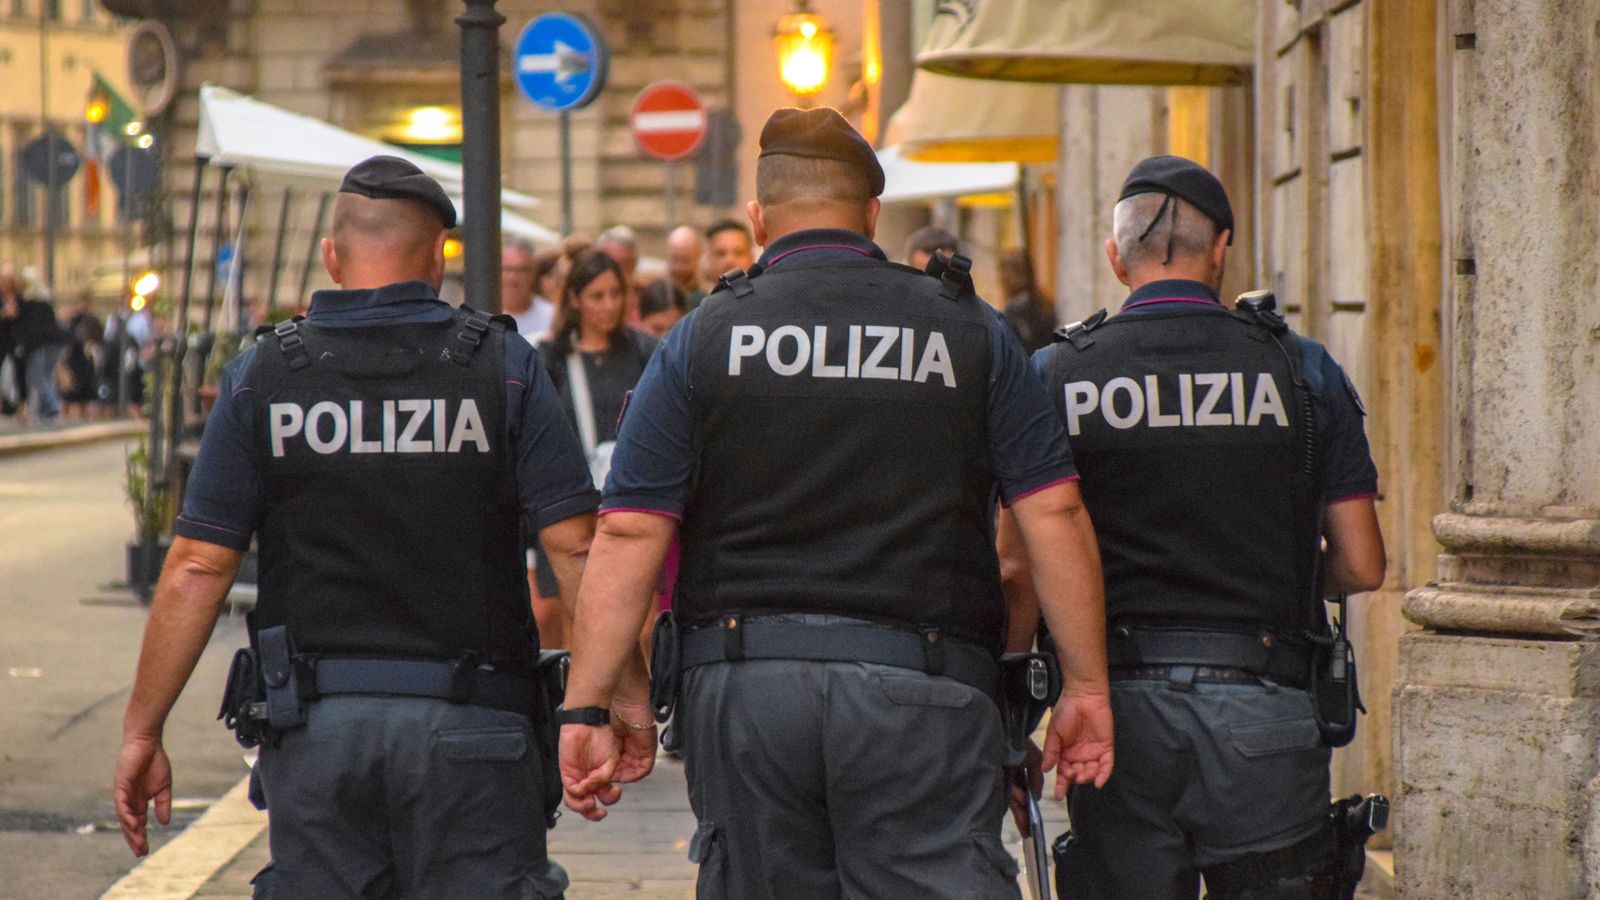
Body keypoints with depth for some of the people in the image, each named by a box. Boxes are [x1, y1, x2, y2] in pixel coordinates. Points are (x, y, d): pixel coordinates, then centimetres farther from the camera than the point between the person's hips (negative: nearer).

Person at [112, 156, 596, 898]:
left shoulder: (261, 376, 2)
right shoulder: (502, 365, -1)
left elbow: (197, 569, -1)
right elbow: (576, 546, -7)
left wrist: (141, 733, 5)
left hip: (316, 723, 1)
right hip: (471, 726, -1)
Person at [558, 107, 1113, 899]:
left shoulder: (704, 338, 4)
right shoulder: (970, 333, 6)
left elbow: (629, 535, -1)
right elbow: (1054, 514, 2)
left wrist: (590, 704, 1)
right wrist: (1085, 685, 7)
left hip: (740, 688, 1)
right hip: (921, 687, -1)